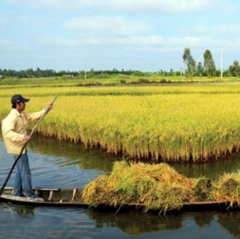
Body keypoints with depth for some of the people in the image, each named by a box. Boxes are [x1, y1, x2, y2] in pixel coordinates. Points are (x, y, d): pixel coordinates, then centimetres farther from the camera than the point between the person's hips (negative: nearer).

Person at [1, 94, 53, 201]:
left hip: (21, 147, 10)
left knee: (20, 172, 18)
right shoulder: (12, 117, -23)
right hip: (18, 148, -10)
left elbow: (34, 116, 16)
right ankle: (30, 195, 9)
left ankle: (17, 194, 28)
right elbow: (8, 132, -32)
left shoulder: (22, 114, 6)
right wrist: (22, 137, -43)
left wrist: (45, 109, 6)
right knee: (26, 173, -1)